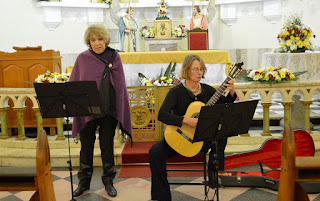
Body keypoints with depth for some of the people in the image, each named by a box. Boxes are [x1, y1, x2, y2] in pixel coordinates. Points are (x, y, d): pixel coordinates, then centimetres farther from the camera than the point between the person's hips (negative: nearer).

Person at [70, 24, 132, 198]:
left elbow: (120, 85, 2)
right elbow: (73, 85, 7)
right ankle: (84, 182, 24)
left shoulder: (114, 57, 1)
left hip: (108, 110, -1)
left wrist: (120, 112, -2)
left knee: (107, 146, 8)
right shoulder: (82, 58, 3)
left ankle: (108, 181, 23)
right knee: (86, 146, 10)